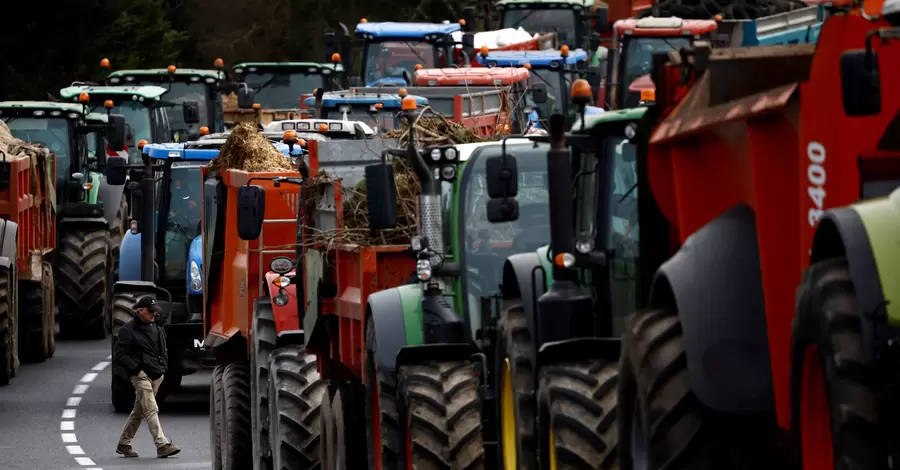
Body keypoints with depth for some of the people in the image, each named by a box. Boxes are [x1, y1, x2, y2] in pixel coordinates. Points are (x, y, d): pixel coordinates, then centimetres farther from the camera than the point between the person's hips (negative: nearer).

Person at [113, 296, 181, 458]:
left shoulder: (157, 329, 17)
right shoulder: (128, 330, -6)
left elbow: (163, 350, 31)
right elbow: (119, 355, -8)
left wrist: (163, 366, 14)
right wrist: (135, 368, -15)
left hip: (157, 375, 8)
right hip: (141, 374, -8)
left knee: (139, 411, 14)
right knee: (151, 409, -16)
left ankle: (124, 444, 24)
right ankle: (162, 445, -25)